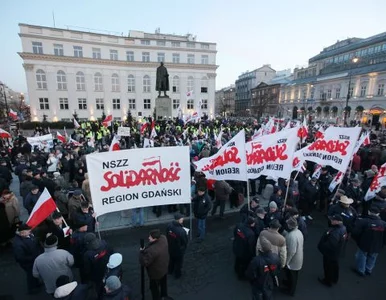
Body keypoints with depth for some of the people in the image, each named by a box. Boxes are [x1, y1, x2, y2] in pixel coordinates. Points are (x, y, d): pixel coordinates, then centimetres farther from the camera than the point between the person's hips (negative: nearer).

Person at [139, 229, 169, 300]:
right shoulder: (163, 238, -23)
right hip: (165, 267, 8)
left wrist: (141, 252, -15)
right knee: (163, 283, 34)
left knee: (154, 288, 22)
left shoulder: (152, 251, -43)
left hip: (156, 273, -8)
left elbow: (144, 263, -31)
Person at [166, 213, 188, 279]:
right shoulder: (182, 231, -37)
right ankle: (177, 274, 44)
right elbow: (185, 241, -22)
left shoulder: (169, 226, -19)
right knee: (178, 262, 22)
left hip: (170, 248, 5)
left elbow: (167, 236, -2)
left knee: (171, 260, 31)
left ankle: (170, 271, 54)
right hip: (179, 250, -5)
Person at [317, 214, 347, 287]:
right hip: (336, 252, 9)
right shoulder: (343, 228, -8)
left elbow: (330, 245, -38)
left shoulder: (335, 233, -40)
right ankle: (334, 279, 50)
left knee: (328, 267, 15)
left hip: (330, 253, -9)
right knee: (335, 266, 29)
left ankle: (328, 281, 36)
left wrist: (321, 247, -22)